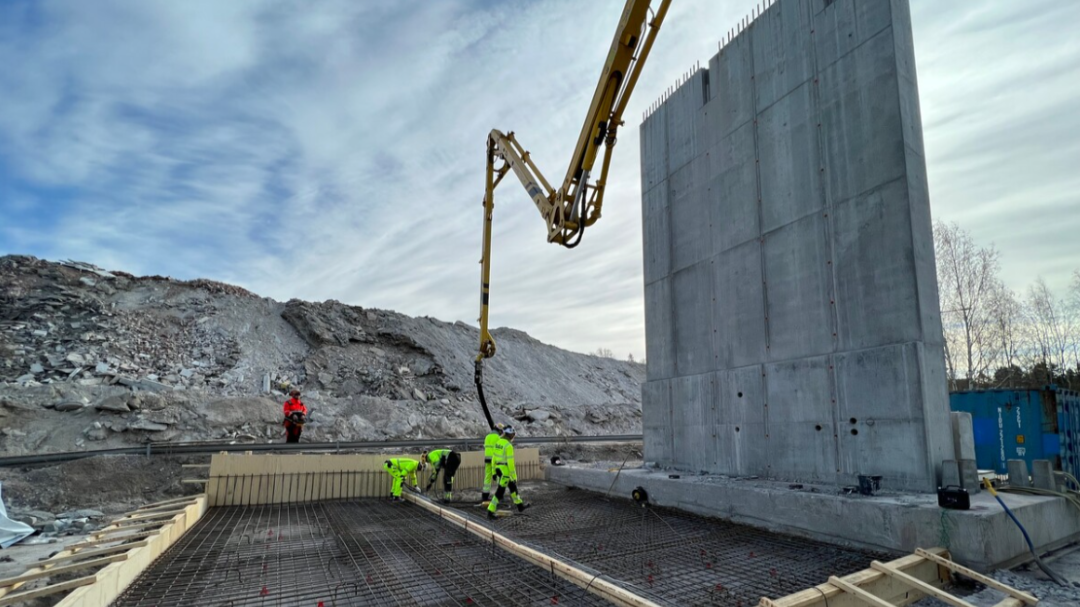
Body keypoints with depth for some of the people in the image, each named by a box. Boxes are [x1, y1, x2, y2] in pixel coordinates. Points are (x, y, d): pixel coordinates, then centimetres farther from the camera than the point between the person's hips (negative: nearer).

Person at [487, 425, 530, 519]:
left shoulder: (498, 442, 5)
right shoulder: (509, 446, -22)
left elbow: (494, 458, 11)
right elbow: (510, 462, -23)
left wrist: (494, 472, 18)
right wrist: (514, 477, -16)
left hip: (499, 469, 9)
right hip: (506, 470, -9)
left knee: (513, 486, 22)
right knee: (500, 492, -1)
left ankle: (520, 505, 35)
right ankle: (490, 512, 2)